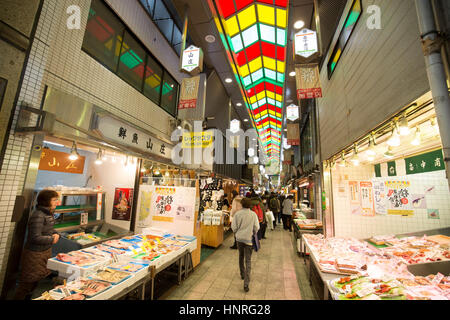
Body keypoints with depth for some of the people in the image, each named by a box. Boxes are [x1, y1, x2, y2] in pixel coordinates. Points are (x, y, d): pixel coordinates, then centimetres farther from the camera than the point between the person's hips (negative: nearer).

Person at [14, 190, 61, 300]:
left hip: (46, 251, 9)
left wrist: (55, 233, -5)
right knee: (28, 281, 9)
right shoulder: (38, 216, -28)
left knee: (37, 278, 25)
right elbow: (36, 238, -28)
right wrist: (52, 239, -17)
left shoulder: (49, 213, 0)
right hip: (35, 253, -9)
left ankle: (28, 296, 44)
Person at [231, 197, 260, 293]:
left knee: (241, 257, 23)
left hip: (239, 238, 2)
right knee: (248, 261, 4)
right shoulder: (253, 214, -9)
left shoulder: (237, 213, -8)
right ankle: (246, 283, 0)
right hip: (248, 239, -2)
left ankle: (242, 274, 40)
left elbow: (233, 226, -4)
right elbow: (256, 227, -4)